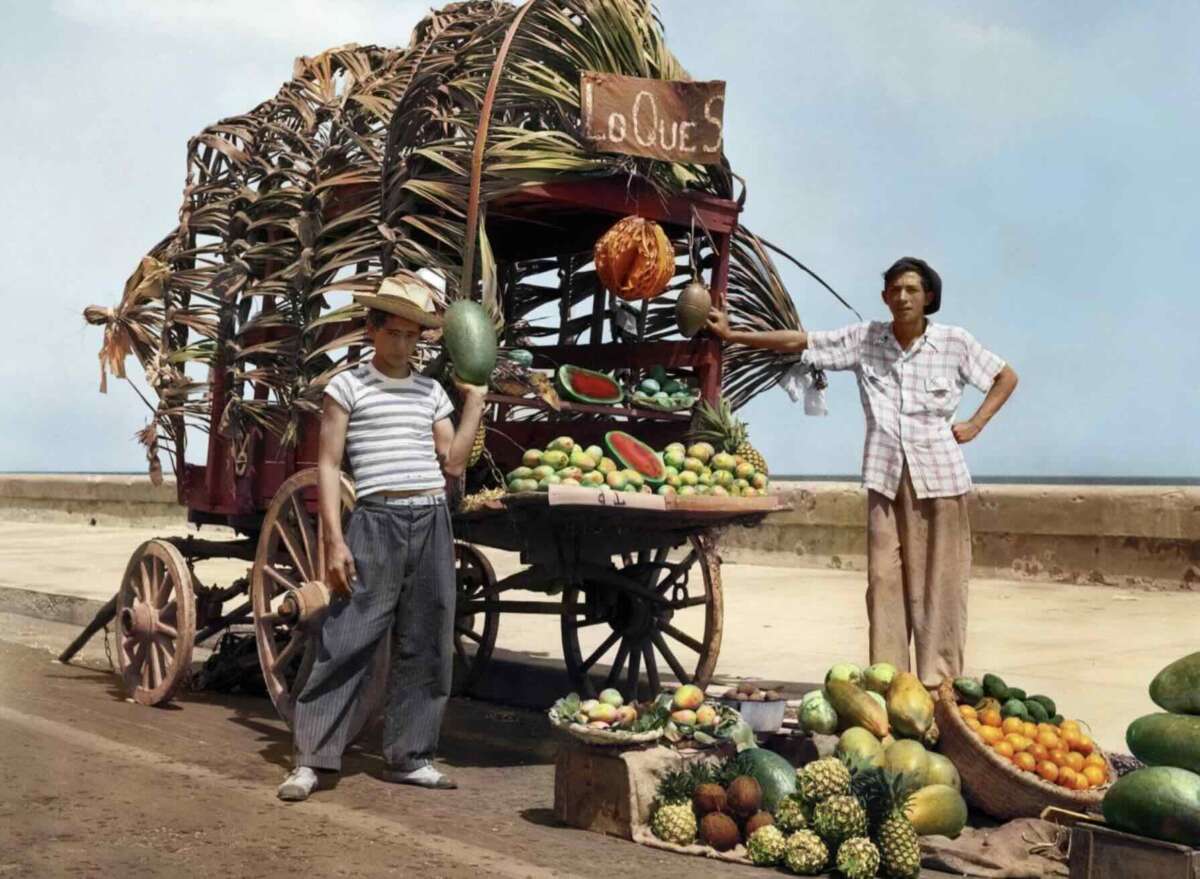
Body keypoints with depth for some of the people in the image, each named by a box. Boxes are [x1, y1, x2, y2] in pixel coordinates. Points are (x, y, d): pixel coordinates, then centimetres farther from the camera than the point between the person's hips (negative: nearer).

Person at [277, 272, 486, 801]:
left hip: (432, 524, 5)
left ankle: (409, 756, 16)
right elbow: (328, 466, -1)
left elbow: (452, 463, 9)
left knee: (425, 646, 6)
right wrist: (334, 540, -10)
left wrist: (475, 401, 4)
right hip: (377, 523, -4)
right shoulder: (348, 387, 3)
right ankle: (310, 759, 1)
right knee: (346, 642, -6)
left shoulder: (432, 393, 15)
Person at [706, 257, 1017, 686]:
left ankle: (939, 682, 8)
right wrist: (731, 334, 1)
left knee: (940, 581, 1)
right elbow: (799, 342, 4)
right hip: (885, 475, 2)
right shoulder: (865, 339, 4)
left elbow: (1006, 377, 12)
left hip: (939, 474, -2)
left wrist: (975, 424, 1)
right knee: (884, 578, 2)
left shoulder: (954, 342, 0)